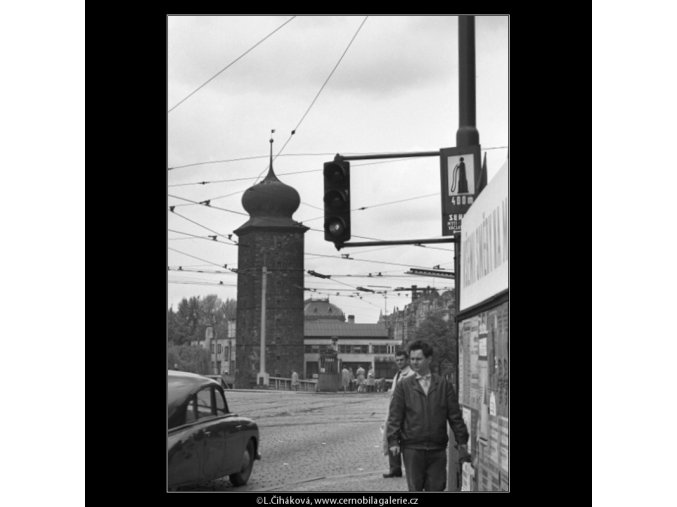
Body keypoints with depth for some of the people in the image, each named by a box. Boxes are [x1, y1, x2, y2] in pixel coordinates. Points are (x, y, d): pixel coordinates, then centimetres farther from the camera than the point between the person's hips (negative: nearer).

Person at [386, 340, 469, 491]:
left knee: (436, 488, 3)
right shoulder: (403, 386, 5)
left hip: (437, 449, 1)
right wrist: (393, 441, -8)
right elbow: (395, 415, 2)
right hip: (412, 448, -1)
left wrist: (462, 441, 4)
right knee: (415, 488, 1)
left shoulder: (444, 385, 7)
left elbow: (455, 415, 7)